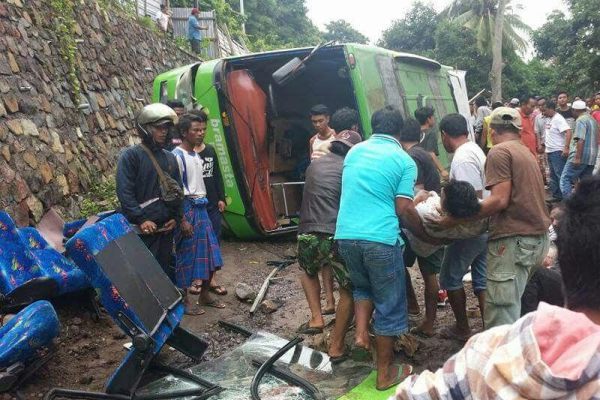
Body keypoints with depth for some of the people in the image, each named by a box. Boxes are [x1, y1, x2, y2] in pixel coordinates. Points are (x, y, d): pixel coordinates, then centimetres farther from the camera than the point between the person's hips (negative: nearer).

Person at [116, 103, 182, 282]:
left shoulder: (170, 158, 13)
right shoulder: (130, 155, -6)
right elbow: (124, 192, -12)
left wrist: (176, 217, 4)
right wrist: (141, 219, -17)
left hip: (166, 227, 6)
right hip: (142, 228, -6)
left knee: (165, 266, 13)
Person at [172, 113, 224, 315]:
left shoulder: (197, 155, 13)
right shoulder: (177, 156, -12)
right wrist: (183, 220, -20)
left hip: (201, 208, 8)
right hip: (187, 209, -8)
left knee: (209, 254, 11)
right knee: (186, 256, 0)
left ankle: (204, 295, 26)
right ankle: (185, 301, 13)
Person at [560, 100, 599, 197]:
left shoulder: (581, 120, -10)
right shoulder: (593, 120, 19)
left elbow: (581, 140, -20)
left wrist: (577, 157, -22)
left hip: (581, 156, -9)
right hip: (591, 157, 9)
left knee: (565, 179, -6)